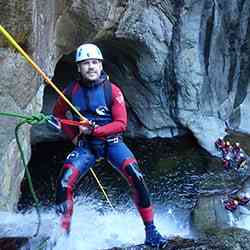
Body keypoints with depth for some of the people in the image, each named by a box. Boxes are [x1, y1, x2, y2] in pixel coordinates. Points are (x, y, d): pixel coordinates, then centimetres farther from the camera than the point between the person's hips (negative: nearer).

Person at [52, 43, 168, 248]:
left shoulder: (112, 91, -9)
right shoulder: (72, 91, -2)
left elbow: (121, 124, -11)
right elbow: (58, 114, 15)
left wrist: (94, 130, -22)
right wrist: (73, 135, 4)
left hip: (112, 143, -2)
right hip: (86, 146, 2)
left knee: (136, 178, -22)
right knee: (64, 183, -18)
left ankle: (150, 230, -11)